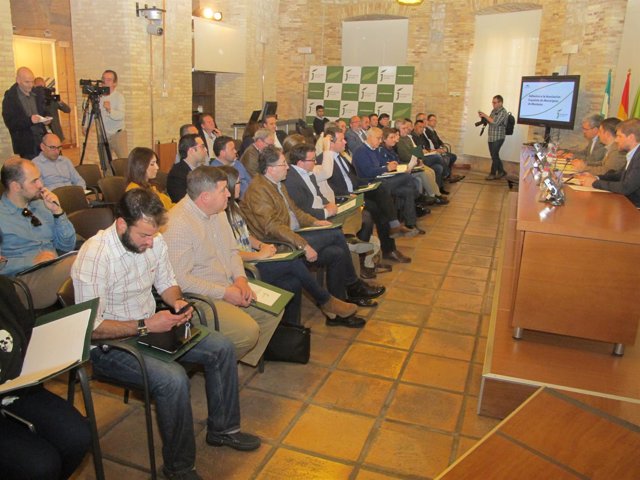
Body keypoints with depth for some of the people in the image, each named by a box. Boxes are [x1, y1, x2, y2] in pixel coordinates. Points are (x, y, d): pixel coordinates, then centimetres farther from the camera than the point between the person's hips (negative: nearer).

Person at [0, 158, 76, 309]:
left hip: (55, 269, 5)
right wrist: (33, 261, -15)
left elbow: (67, 246, 15)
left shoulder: (41, 205, 15)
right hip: (24, 278, -5)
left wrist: (57, 212, 4)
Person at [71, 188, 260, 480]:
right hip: (110, 344, -7)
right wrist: (145, 325, -28)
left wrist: (177, 302, -10)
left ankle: (222, 428, 18)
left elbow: (167, 283, 12)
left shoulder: (154, 242, -5)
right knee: (173, 378, -30)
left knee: (222, 348, -1)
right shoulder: (94, 256, -25)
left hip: (151, 328, 8)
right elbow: (92, 328, -24)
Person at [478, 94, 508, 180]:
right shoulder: (494, 111, 13)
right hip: (491, 137, 8)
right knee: (495, 156, 12)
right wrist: (483, 117, 2)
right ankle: (501, 171, 24)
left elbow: (495, 123, -22)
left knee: (494, 156, -3)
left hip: (498, 138, -8)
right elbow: (489, 121, 20)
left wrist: (486, 116, -17)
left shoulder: (503, 112, -13)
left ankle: (493, 174, 6)